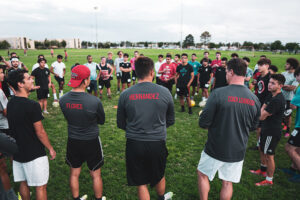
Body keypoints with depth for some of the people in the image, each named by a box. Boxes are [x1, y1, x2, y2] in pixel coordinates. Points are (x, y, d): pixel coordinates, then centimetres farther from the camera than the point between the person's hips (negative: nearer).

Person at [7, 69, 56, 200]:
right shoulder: (32, 105, -23)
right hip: (34, 154, -7)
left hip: (18, 152, 8)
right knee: (40, 186, 7)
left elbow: (14, 127, 10)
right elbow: (40, 132, -18)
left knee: (23, 183, 21)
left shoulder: (10, 103, 1)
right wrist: (51, 149, -7)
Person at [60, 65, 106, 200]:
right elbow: (102, 121, -8)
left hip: (72, 142, 4)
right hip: (91, 142, -3)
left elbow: (68, 117, 4)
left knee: (74, 174, 23)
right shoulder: (95, 101, -25)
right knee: (96, 175, 17)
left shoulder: (63, 100, -13)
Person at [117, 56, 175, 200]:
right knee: (159, 176, 28)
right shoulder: (164, 92, -9)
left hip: (134, 144, -1)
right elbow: (170, 121, 4)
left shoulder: (125, 94, -9)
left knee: (141, 183, 17)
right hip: (157, 143, 1)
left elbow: (120, 124, 2)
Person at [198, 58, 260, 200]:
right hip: (238, 151, 5)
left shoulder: (218, 94, -20)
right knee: (227, 183, 19)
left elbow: (203, 123, -18)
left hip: (215, 149, -4)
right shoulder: (254, 99, -4)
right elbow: (253, 127, 9)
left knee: (202, 174, 20)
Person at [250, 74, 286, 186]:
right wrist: (262, 112, -14)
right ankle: (263, 170, 44)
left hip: (272, 132, -10)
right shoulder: (272, 95, 5)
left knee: (269, 155, 3)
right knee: (262, 150, 24)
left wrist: (262, 112, -3)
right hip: (266, 129, 10)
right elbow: (262, 109, 7)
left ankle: (269, 180, 20)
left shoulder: (277, 100, -28)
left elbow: (261, 116, -24)